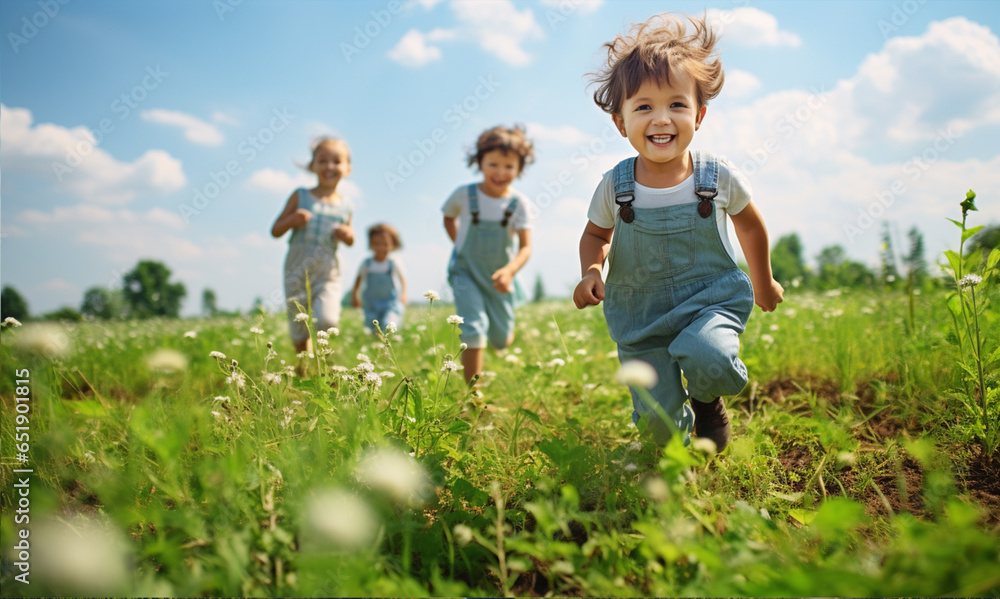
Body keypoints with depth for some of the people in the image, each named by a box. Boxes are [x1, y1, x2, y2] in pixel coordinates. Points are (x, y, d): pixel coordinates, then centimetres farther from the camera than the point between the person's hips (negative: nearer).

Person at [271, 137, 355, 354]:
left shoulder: (345, 206, 6)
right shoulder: (301, 196, 2)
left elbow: (350, 240, 20)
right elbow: (276, 231, 4)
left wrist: (347, 235, -4)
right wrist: (292, 220, -16)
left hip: (328, 273, 0)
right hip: (298, 269, 0)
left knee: (327, 320, -23)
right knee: (300, 332, 6)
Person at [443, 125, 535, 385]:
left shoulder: (518, 203, -13)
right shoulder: (464, 195, -12)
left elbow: (526, 247, -18)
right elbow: (449, 218, 10)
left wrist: (510, 270, -36)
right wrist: (461, 245, 2)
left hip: (499, 277, 2)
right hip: (466, 273, -1)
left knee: (502, 340, 13)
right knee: (474, 332, -16)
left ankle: (505, 330, 52)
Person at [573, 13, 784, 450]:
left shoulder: (718, 177, -11)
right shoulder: (615, 187, -11)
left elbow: (749, 223, 10)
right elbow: (596, 235, 9)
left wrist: (763, 281, 21)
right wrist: (591, 270, -12)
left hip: (710, 299, 0)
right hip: (640, 313, 1)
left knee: (708, 361, -33)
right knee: (658, 424, -3)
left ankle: (708, 398, 6)